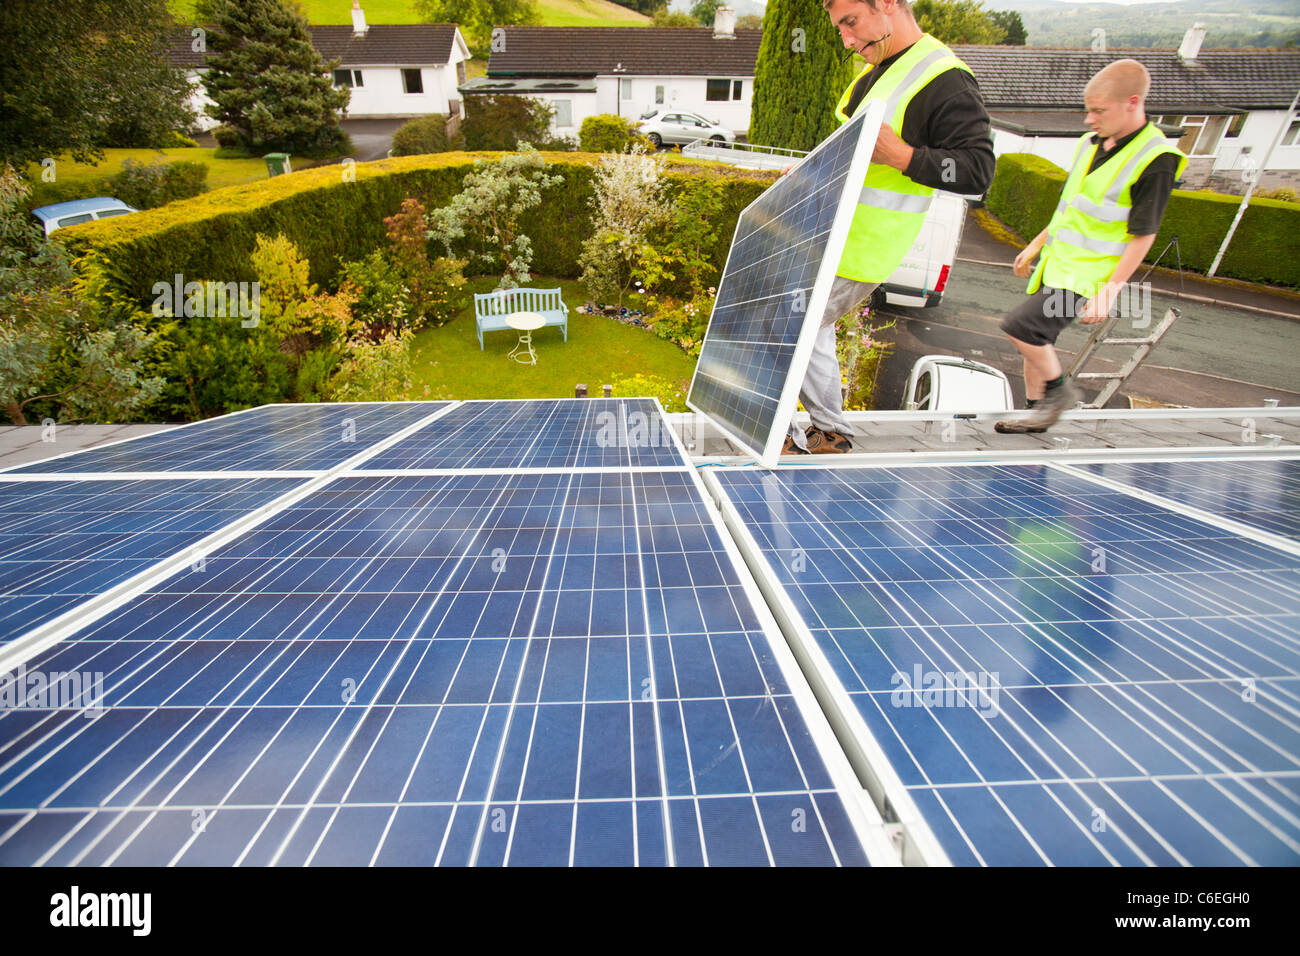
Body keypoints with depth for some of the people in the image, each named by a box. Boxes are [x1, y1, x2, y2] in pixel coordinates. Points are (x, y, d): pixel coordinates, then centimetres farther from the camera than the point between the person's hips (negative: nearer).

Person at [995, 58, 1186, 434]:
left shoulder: (1155, 160, -14)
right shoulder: (1092, 142, 10)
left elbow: (1143, 236, -14)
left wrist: (1110, 290, -20)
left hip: (1085, 276, -8)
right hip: (1054, 265, 8)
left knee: (1020, 326, -23)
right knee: (1036, 340, 11)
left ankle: (1060, 390, 1)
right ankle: (1037, 411, 25)